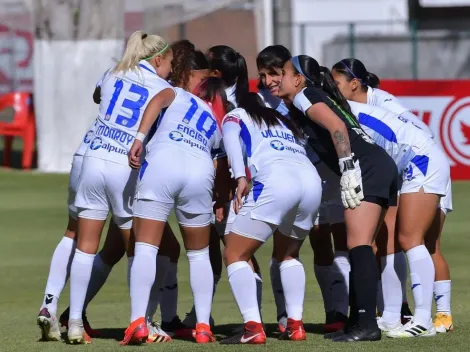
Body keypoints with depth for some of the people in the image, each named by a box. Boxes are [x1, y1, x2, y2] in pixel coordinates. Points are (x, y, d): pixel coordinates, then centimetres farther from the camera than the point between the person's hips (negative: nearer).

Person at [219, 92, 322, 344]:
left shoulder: (235, 116, 22)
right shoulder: (283, 121, 39)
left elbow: (230, 136, 1)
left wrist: (240, 178, -11)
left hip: (276, 180, -6)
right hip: (312, 179, 6)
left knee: (234, 254, 5)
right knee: (288, 255, 28)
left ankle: (253, 328, -10)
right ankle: (295, 325, 15)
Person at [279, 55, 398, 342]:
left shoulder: (304, 96, -1)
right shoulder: (321, 97, 26)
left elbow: (337, 127, -15)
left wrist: (348, 169, -21)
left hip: (367, 168, -10)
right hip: (382, 167, 10)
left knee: (358, 245, -14)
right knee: (361, 248, 10)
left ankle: (367, 324, -21)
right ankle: (358, 321, 11)